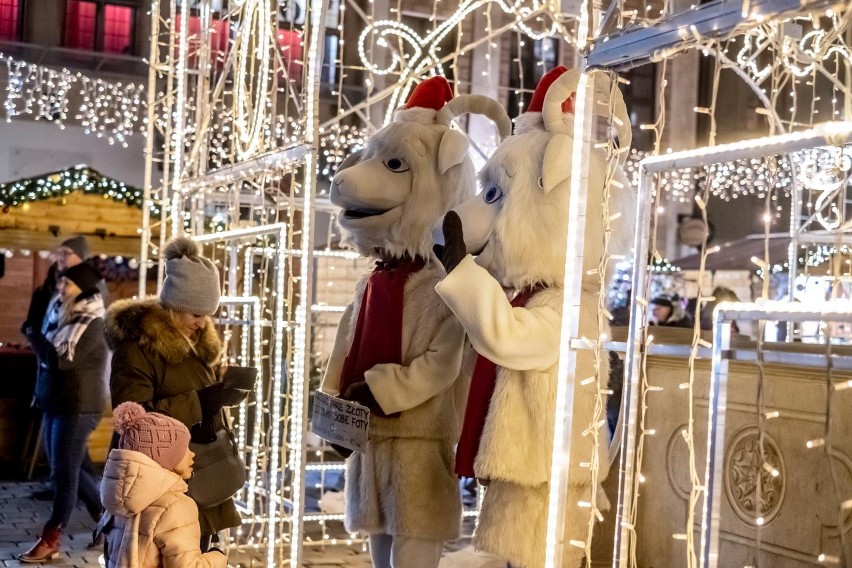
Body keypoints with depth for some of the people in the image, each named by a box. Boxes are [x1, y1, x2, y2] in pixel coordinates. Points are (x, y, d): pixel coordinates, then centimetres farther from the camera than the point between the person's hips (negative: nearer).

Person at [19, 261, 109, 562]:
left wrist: (33, 334, -13)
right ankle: (107, 516, 28)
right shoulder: (61, 314, 10)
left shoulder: (91, 323, -17)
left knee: (65, 471, -3)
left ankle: (51, 539, 4)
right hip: (56, 402, 9)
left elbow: (61, 358, -24)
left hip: (78, 405, -9)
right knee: (66, 467, 15)